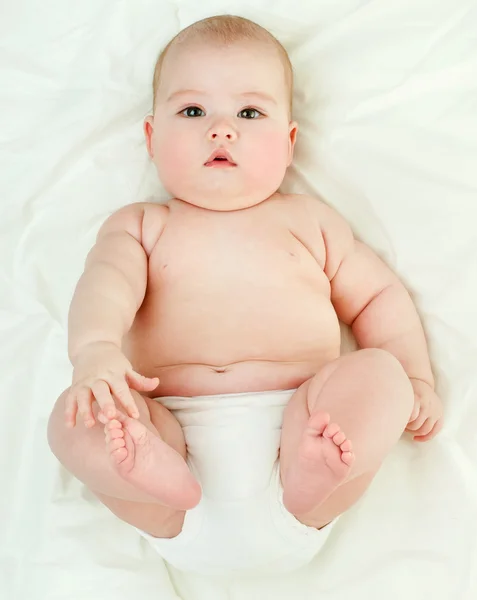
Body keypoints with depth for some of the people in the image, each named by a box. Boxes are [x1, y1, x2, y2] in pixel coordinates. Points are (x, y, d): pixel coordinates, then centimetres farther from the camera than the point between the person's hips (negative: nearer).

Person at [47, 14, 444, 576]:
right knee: (75, 417, -23)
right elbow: (107, 284, -3)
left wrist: (414, 379, 8)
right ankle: (160, 482, -47)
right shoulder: (139, 224, 18)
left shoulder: (308, 219, 21)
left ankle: (310, 481, -43)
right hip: (175, 432, 0)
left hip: (294, 420, 1)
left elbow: (378, 297, 23)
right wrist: (95, 350, -27)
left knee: (378, 373, -23)